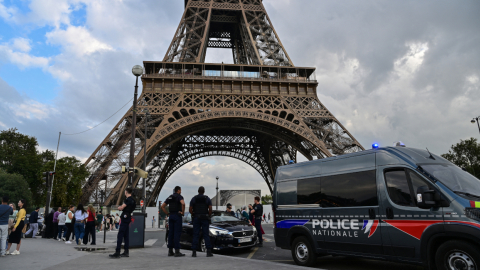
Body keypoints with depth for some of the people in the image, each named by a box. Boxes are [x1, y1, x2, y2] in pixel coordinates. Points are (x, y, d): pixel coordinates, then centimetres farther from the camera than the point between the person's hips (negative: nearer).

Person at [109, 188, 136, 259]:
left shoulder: (128, 199, -14)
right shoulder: (132, 200, 16)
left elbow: (121, 208, -14)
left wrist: (119, 207, 6)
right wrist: (121, 207, 7)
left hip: (125, 217, -10)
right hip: (127, 218, 10)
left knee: (120, 235, -9)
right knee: (126, 235, 11)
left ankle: (117, 253, -10)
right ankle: (126, 252, 14)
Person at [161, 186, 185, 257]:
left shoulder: (170, 197, 16)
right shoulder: (179, 196, -6)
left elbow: (162, 206, 15)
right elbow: (183, 203, -27)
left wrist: (168, 214, 13)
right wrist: (183, 212, -14)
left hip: (171, 216, 7)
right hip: (177, 216, -7)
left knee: (171, 233, 9)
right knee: (177, 233, -6)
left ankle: (170, 251, 11)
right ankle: (177, 251, -6)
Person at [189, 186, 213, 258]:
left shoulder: (193, 199, 4)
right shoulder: (207, 199, 1)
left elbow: (190, 209, -2)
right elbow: (210, 209, -9)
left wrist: (194, 214, 13)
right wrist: (209, 215, 5)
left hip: (196, 219, 1)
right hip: (205, 218, -1)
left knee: (195, 235, 5)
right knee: (206, 235, 1)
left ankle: (194, 252, 1)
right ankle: (209, 252, -3)